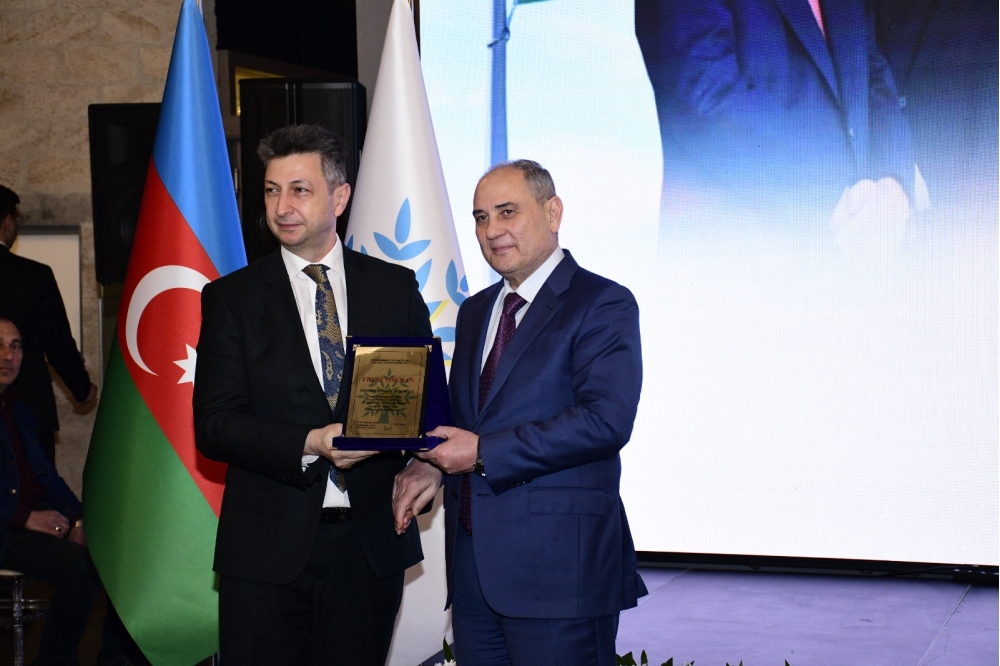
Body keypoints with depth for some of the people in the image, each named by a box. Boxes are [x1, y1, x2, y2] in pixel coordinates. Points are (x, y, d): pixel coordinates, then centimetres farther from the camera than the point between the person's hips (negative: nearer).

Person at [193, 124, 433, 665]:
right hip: (266, 550, -1)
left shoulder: (396, 287, 7)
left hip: (372, 542, 2)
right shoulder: (231, 297, 2)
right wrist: (309, 444, -20)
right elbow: (213, 426, -5)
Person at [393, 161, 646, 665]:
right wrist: (433, 466, 2)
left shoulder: (602, 305, -6)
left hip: (557, 565, -7)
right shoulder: (475, 312, 19)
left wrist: (483, 453, -18)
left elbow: (606, 419, -19)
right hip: (474, 562, 7)